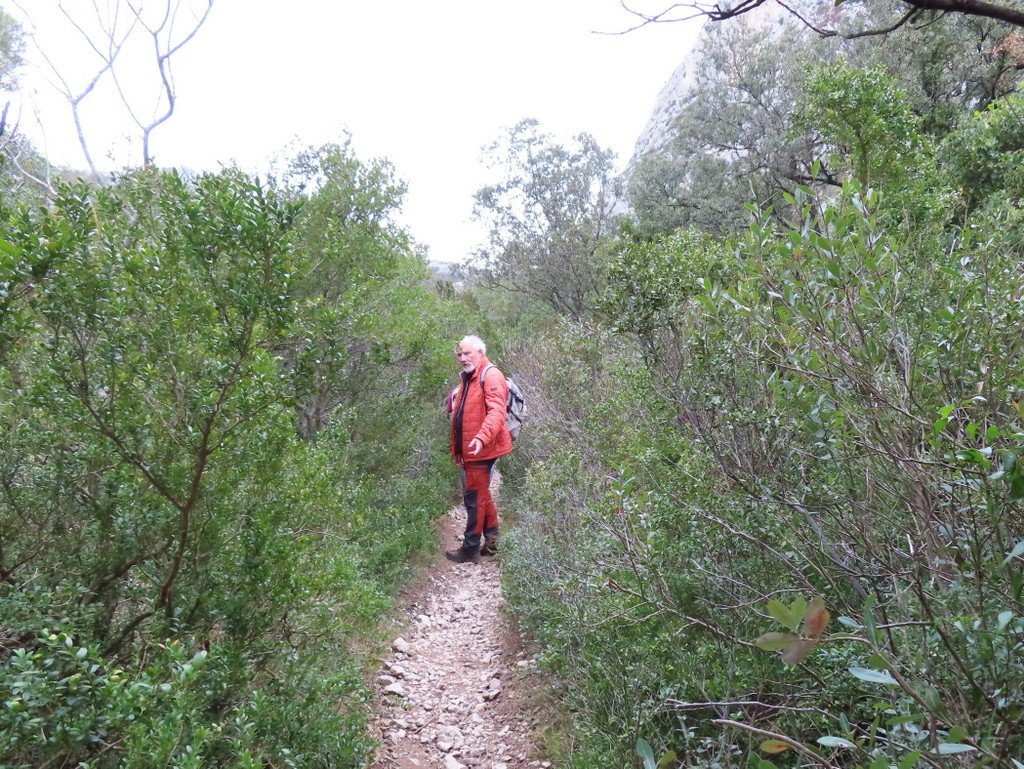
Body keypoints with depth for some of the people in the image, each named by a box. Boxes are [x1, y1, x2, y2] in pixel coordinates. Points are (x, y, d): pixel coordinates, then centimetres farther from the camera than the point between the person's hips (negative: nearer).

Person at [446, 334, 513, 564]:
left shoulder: (490, 375, -13)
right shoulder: (468, 378, 18)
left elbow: (497, 411, -26)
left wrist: (482, 437, -40)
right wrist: (458, 449, 21)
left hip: (481, 450, -10)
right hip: (469, 450, 10)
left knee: (474, 497, -3)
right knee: (481, 495, 17)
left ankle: (470, 549, 6)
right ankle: (491, 541, 28)